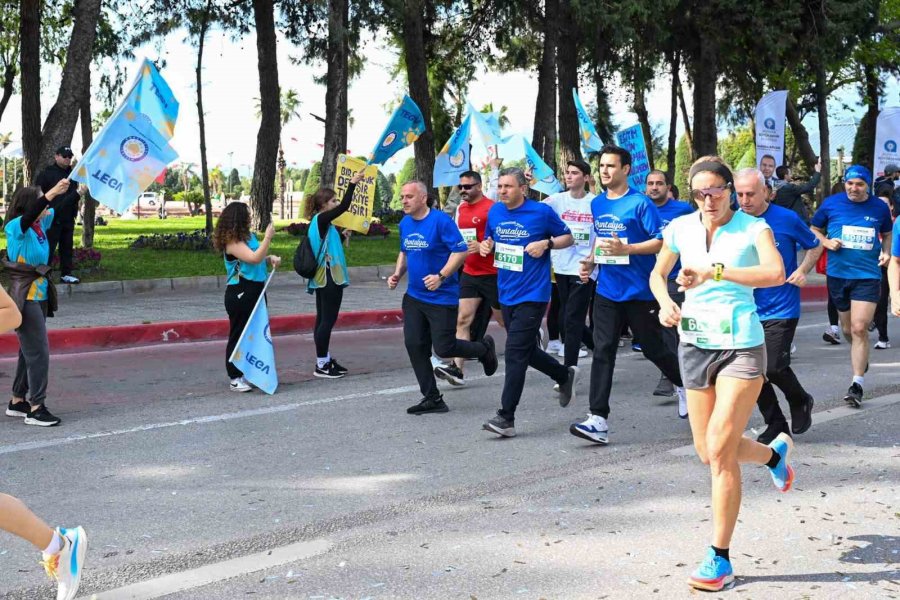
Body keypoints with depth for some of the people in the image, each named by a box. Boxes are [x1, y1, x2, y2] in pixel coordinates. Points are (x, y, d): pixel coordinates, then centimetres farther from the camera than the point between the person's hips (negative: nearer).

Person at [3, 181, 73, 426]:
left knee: (29, 351, 15)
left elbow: (55, 207, 18)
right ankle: (36, 407, -5)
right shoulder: (15, 227, -15)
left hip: (40, 294, 8)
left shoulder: (41, 224, 5)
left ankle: (17, 401, 26)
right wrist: (51, 194, -45)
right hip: (25, 297, -8)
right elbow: (28, 215, -36)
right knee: (38, 351, -9)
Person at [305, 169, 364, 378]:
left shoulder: (319, 223, 14)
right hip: (329, 277, -10)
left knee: (323, 319, 14)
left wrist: (341, 237, 13)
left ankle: (325, 360, 21)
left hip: (324, 277, 10)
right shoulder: (321, 220, -14)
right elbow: (344, 206, -23)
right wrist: (353, 183, -19)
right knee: (327, 320, -6)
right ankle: (321, 365, -3)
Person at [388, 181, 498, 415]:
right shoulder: (405, 223, 8)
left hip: (442, 297, -7)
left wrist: (441, 276, -27)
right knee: (414, 345, 0)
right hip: (414, 296, 7)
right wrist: (397, 274, 8)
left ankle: (484, 348, 25)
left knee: (444, 348, -6)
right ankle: (431, 398, 11)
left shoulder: (441, 220, -15)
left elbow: (461, 251, -18)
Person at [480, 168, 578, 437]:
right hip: (507, 294, 7)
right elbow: (490, 241, 20)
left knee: (516, 353, -11)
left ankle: (506, 417, -8)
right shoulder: (495, 212, 6)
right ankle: (565, 375, 43)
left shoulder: (541, 212, -8)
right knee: (527, 350, 17)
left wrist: (546, 244, -16)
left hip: (532, 294, -7)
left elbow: (567, 237, 3)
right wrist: (487, 246, -4)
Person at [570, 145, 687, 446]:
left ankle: (683, 385, 39)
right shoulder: (597, 204, 10)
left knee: (652, 347, 9)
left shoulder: (640, 203, -10)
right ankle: (598, 420, -8)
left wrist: (625, 249, -23)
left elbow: (661, 241, -13)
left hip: (639, 290, -5)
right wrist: (591, 261, 7)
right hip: (607, 290, 5)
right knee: (602, 352, -4)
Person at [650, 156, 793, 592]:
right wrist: (665, 302, -4)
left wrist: (714, 271, -34)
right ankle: (774, 453, 45)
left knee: (719, 449, -11)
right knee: (708, 452, 11)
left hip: (741, 346, -5)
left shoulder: (753, 228, -9)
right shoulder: (680, 228, 2)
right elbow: (657, 273, 17)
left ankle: (720, 559, 1)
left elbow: (776, 273, -27)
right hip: (695, 344, 5)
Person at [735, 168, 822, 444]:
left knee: (773, 367, -12)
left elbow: (815, 247, 8)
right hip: (747, 311, 4)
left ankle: (800, 401, 20)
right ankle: (775, 425, 20)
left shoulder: (787, 219, -7)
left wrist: (802, 271, -8)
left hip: (781, 309, -4)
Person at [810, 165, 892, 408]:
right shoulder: (831, 203, -2)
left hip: (868, 275, -2)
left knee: (859, 328, -12)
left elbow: (887, 233, 18)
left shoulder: (879, 207, 1)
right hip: (837, 274, 2)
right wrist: (827, 242, -10)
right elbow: (814, 230, 9)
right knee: (848, 329, 14)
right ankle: (862, 357, 47)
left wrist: (886, 251, -1)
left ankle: (857, 385, -5)